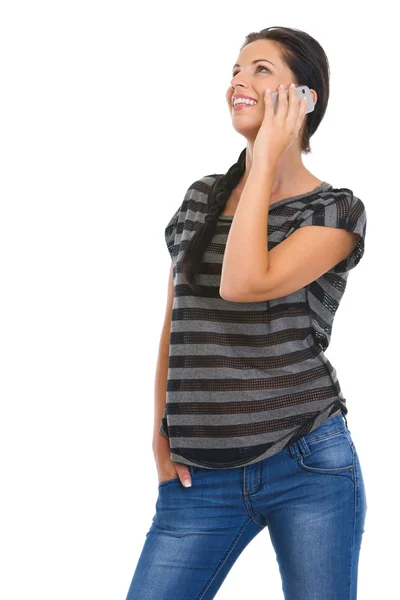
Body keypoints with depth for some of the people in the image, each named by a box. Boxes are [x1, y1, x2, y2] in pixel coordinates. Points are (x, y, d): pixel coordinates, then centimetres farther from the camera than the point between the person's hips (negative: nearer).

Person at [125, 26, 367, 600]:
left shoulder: (336, 210, -3)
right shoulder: (200, 199, 11)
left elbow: (244, 283, -21)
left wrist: (267, 161, -13)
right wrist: (161, 434, 10)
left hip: (308, 467, -4)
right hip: (198, 477, 4)